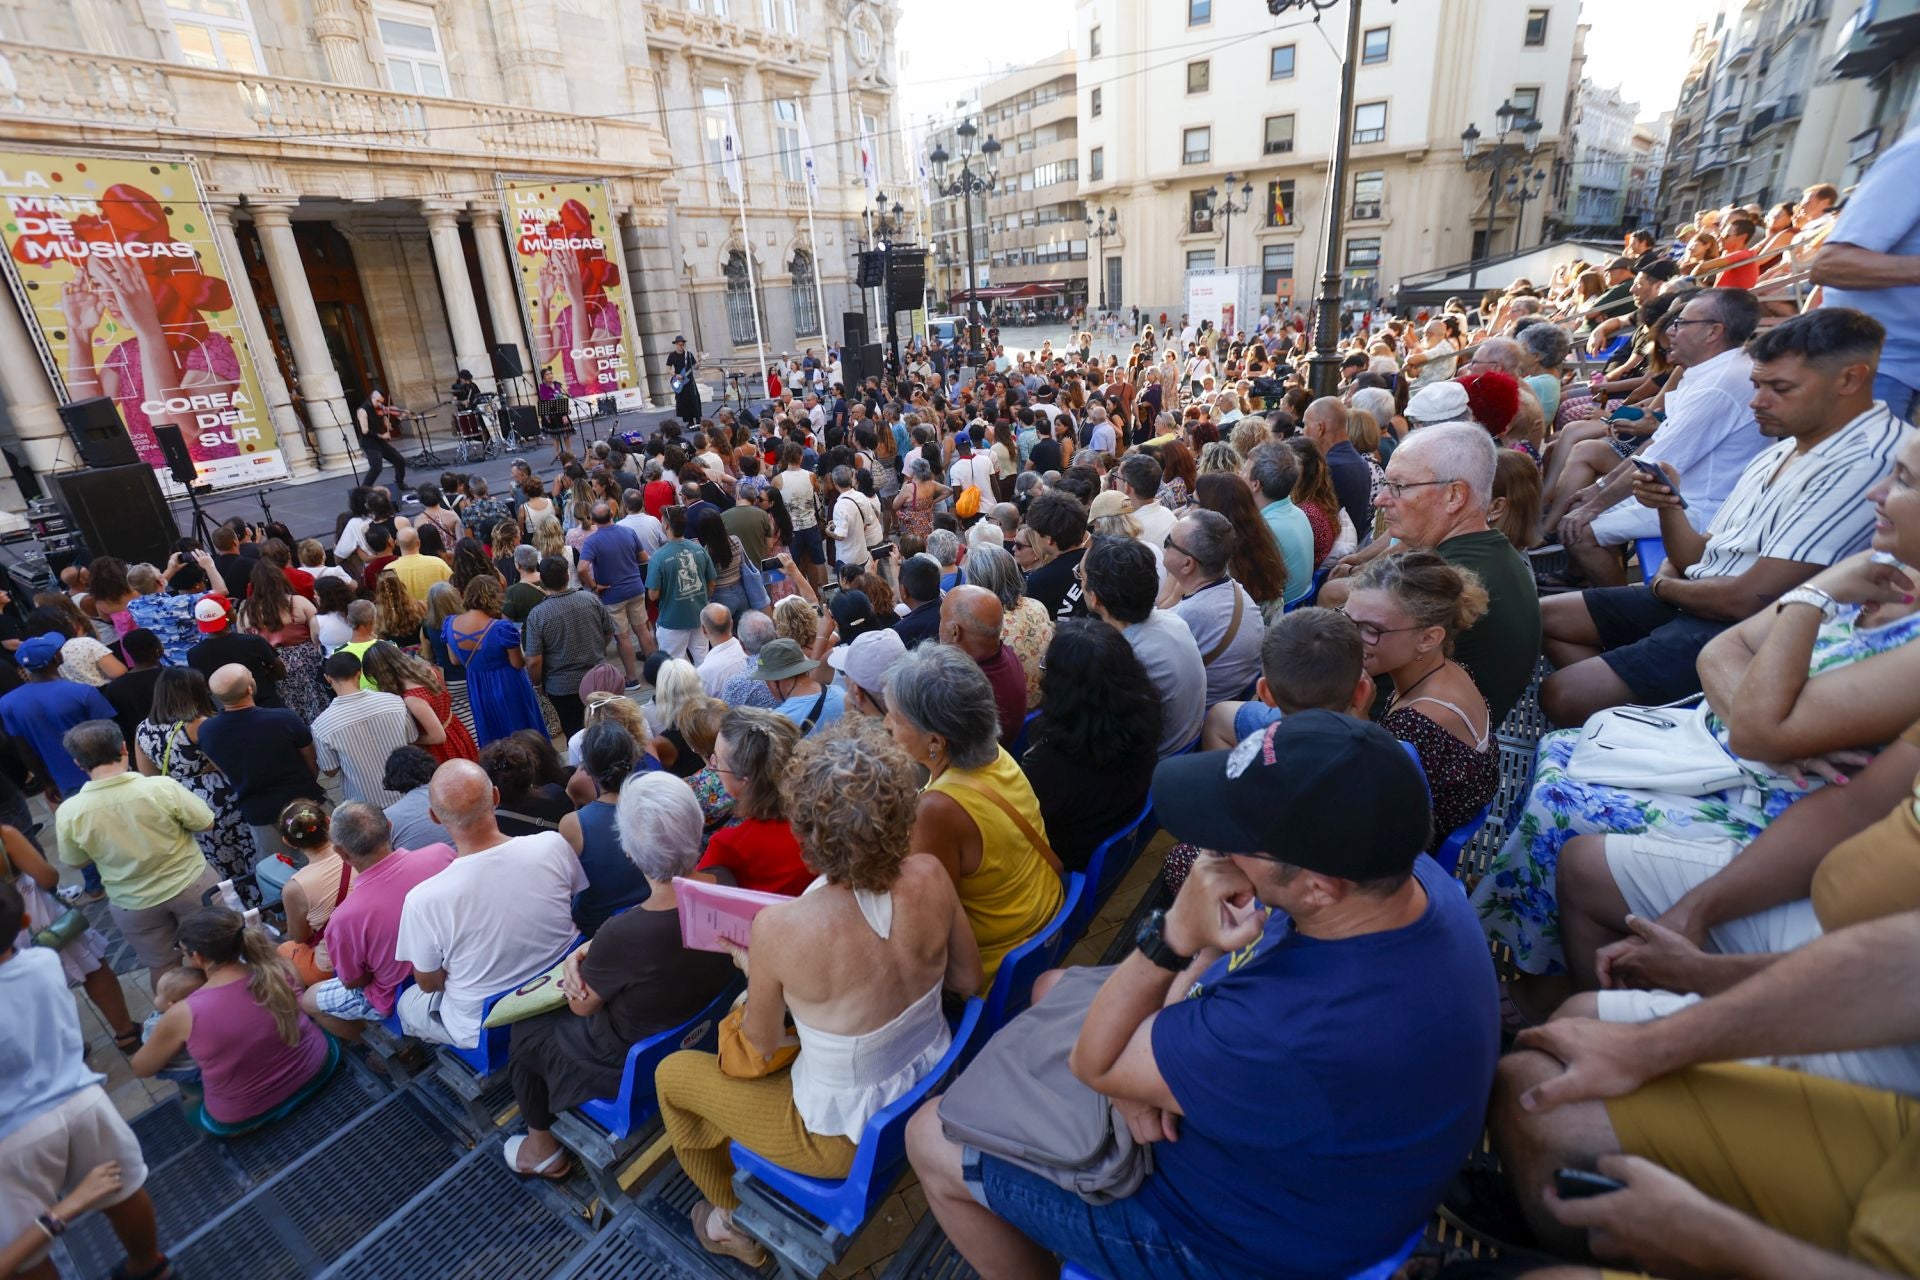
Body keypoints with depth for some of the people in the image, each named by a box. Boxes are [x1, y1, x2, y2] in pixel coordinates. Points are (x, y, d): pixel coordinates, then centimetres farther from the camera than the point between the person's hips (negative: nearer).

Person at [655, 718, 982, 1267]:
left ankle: (733, 1222, 42)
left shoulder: (780, 927, -32)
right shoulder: (930, 879, -23)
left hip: (849, 1136, -4)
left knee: (672, 1073, 19)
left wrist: (752, 967, 2)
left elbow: (761, 1044, -13)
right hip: (934, 1093, 5)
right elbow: (968, 980, -5)